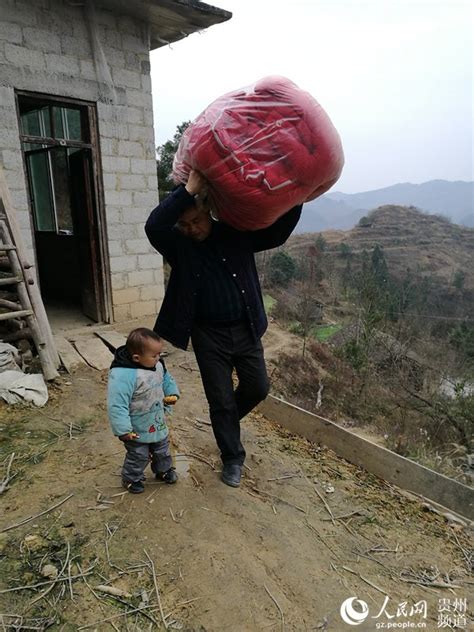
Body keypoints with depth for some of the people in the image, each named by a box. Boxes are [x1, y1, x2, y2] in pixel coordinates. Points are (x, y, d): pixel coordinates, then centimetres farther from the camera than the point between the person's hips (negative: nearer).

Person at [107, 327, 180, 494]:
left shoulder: (157, 365, -10)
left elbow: (166, 379, 11)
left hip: (158, 422, 7)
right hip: (137, 429, -7)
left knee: (162, 450, 25)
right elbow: (116, 405, -34)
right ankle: (131, 479, 41)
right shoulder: (122, 375, -36)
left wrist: (172, 393, -4)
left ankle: (164, 470, 52)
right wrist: (124, 430, -29)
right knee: (139, 456, 14)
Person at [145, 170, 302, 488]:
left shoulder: (237, 233, -3)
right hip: (209, 335, -2)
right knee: (220, 400, 7)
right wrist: (188, 189, -32)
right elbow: (153, 226, -27)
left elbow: (280, 229, -8)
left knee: (258, 387, 10)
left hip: (245, 329, 2)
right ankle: (233, 458, 29)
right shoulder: (179, 245, -7)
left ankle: (227, 420, 42)